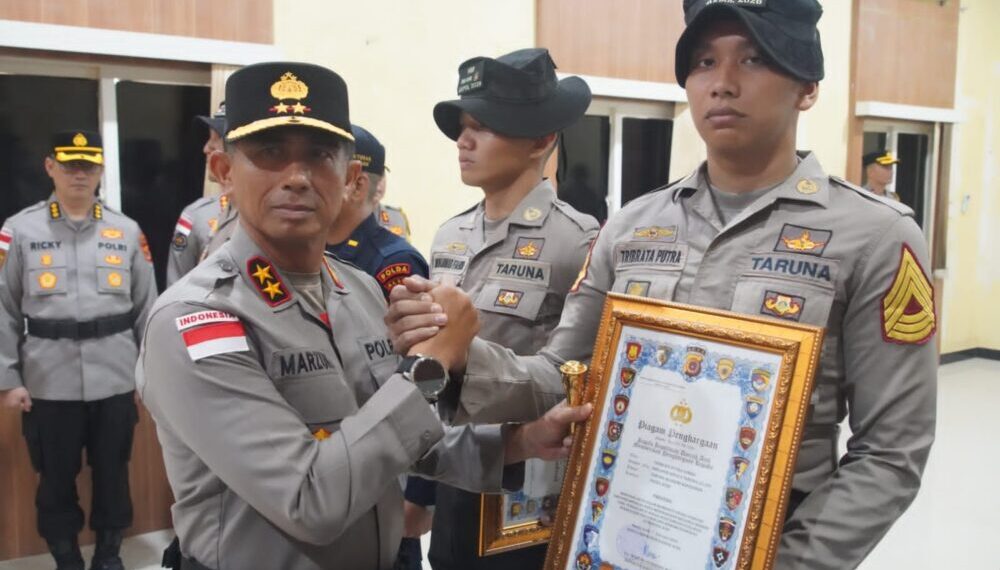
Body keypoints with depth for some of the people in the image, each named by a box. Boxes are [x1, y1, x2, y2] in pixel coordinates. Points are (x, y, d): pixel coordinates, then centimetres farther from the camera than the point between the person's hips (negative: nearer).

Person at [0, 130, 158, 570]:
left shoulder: (127, 231, 4)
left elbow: (147, 307, 6)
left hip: (116, 381, 1)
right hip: (49, 384, -1)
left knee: (113, 472, 13)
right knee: (56, 477, 13)